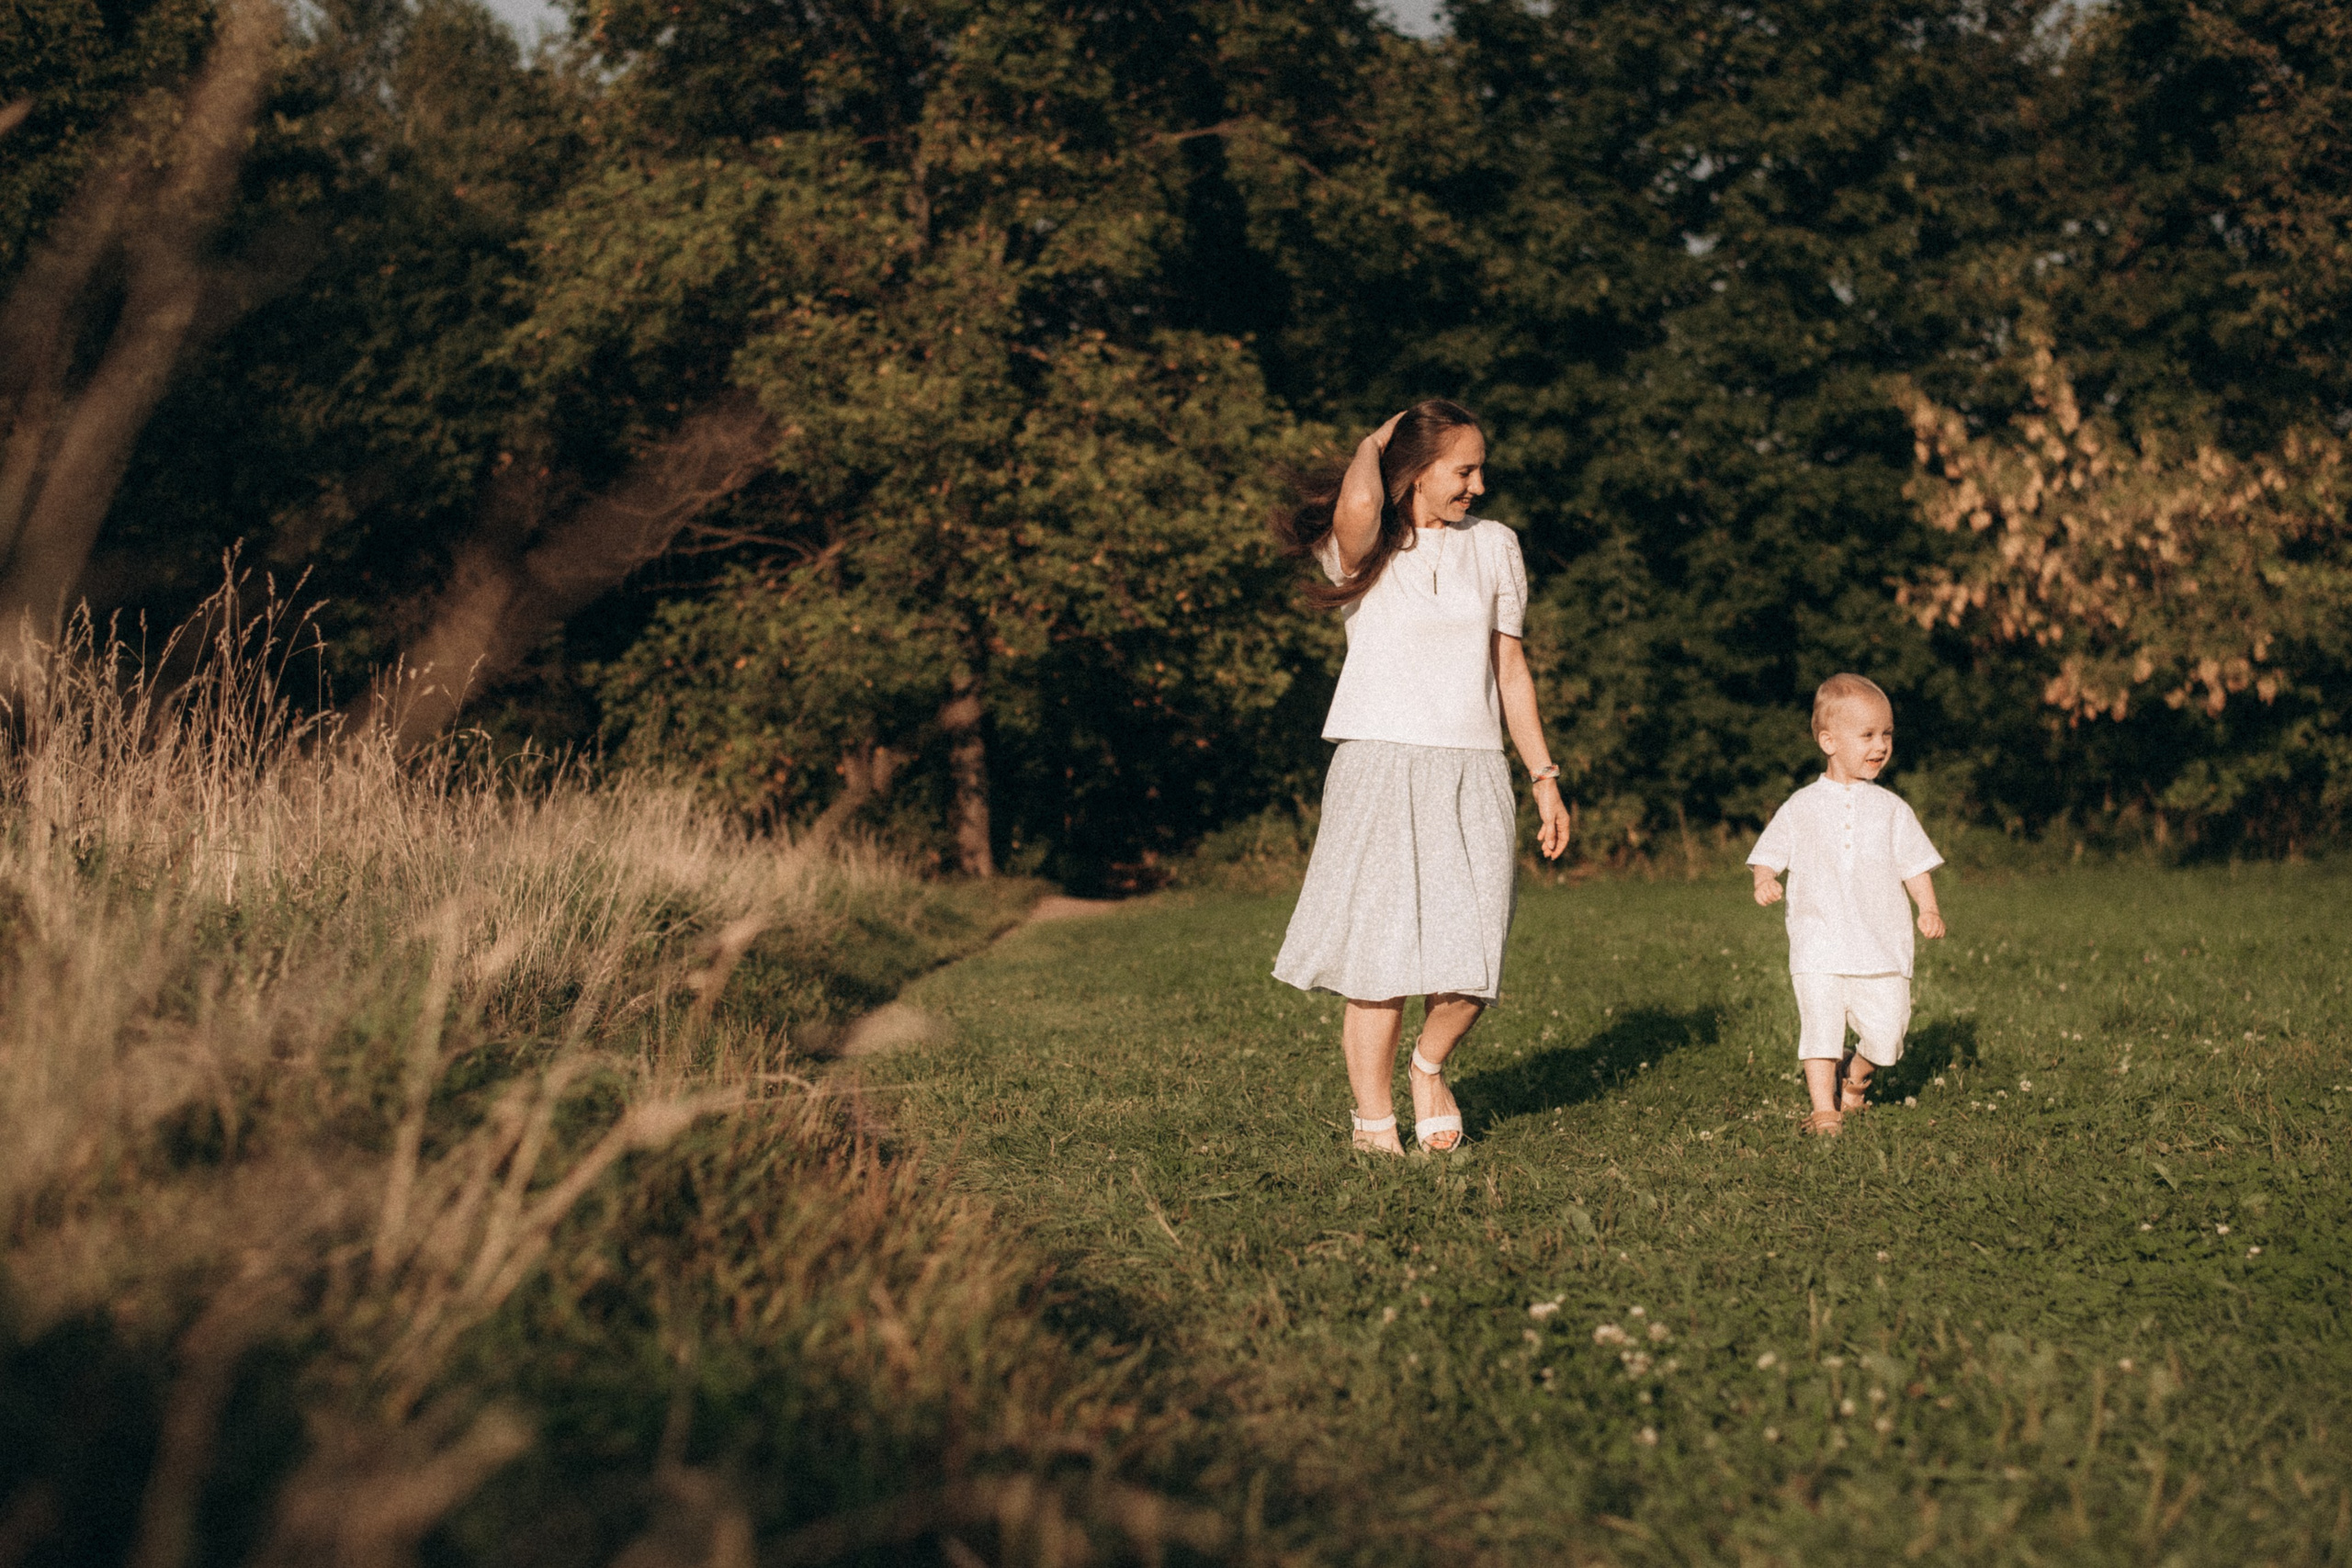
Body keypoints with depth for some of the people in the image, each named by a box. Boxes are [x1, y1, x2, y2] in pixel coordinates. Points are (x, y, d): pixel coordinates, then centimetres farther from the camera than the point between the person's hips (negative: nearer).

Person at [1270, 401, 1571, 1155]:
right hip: (1381, 770, -3)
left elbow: (1510, 667, 17)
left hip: (1472, 776, 4)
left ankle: (1429, 1068, 25)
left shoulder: (1494, 547, 14)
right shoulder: (1362, 550, -1)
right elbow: (1358, 505, -26)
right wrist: (1373, 443, -4)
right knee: (1381, 959, -6)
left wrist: (1544, 775, 15)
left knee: (1472, 964, -5)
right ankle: (1373, 1126, 7)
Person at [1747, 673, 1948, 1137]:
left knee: (1886, 1034, 0)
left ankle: (1854, 1076, 30)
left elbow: (1915, 865, 10)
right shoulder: (1801, 807, 5)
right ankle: (1824, 1109, -1)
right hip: (1819, 947, -1)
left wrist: (1929, 909, -5)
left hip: (1881, 947, 1)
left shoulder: (1891, 809, 9)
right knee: (1820, 1024, -11)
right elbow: (1768, 855, 7)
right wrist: (1764, 881, -15)